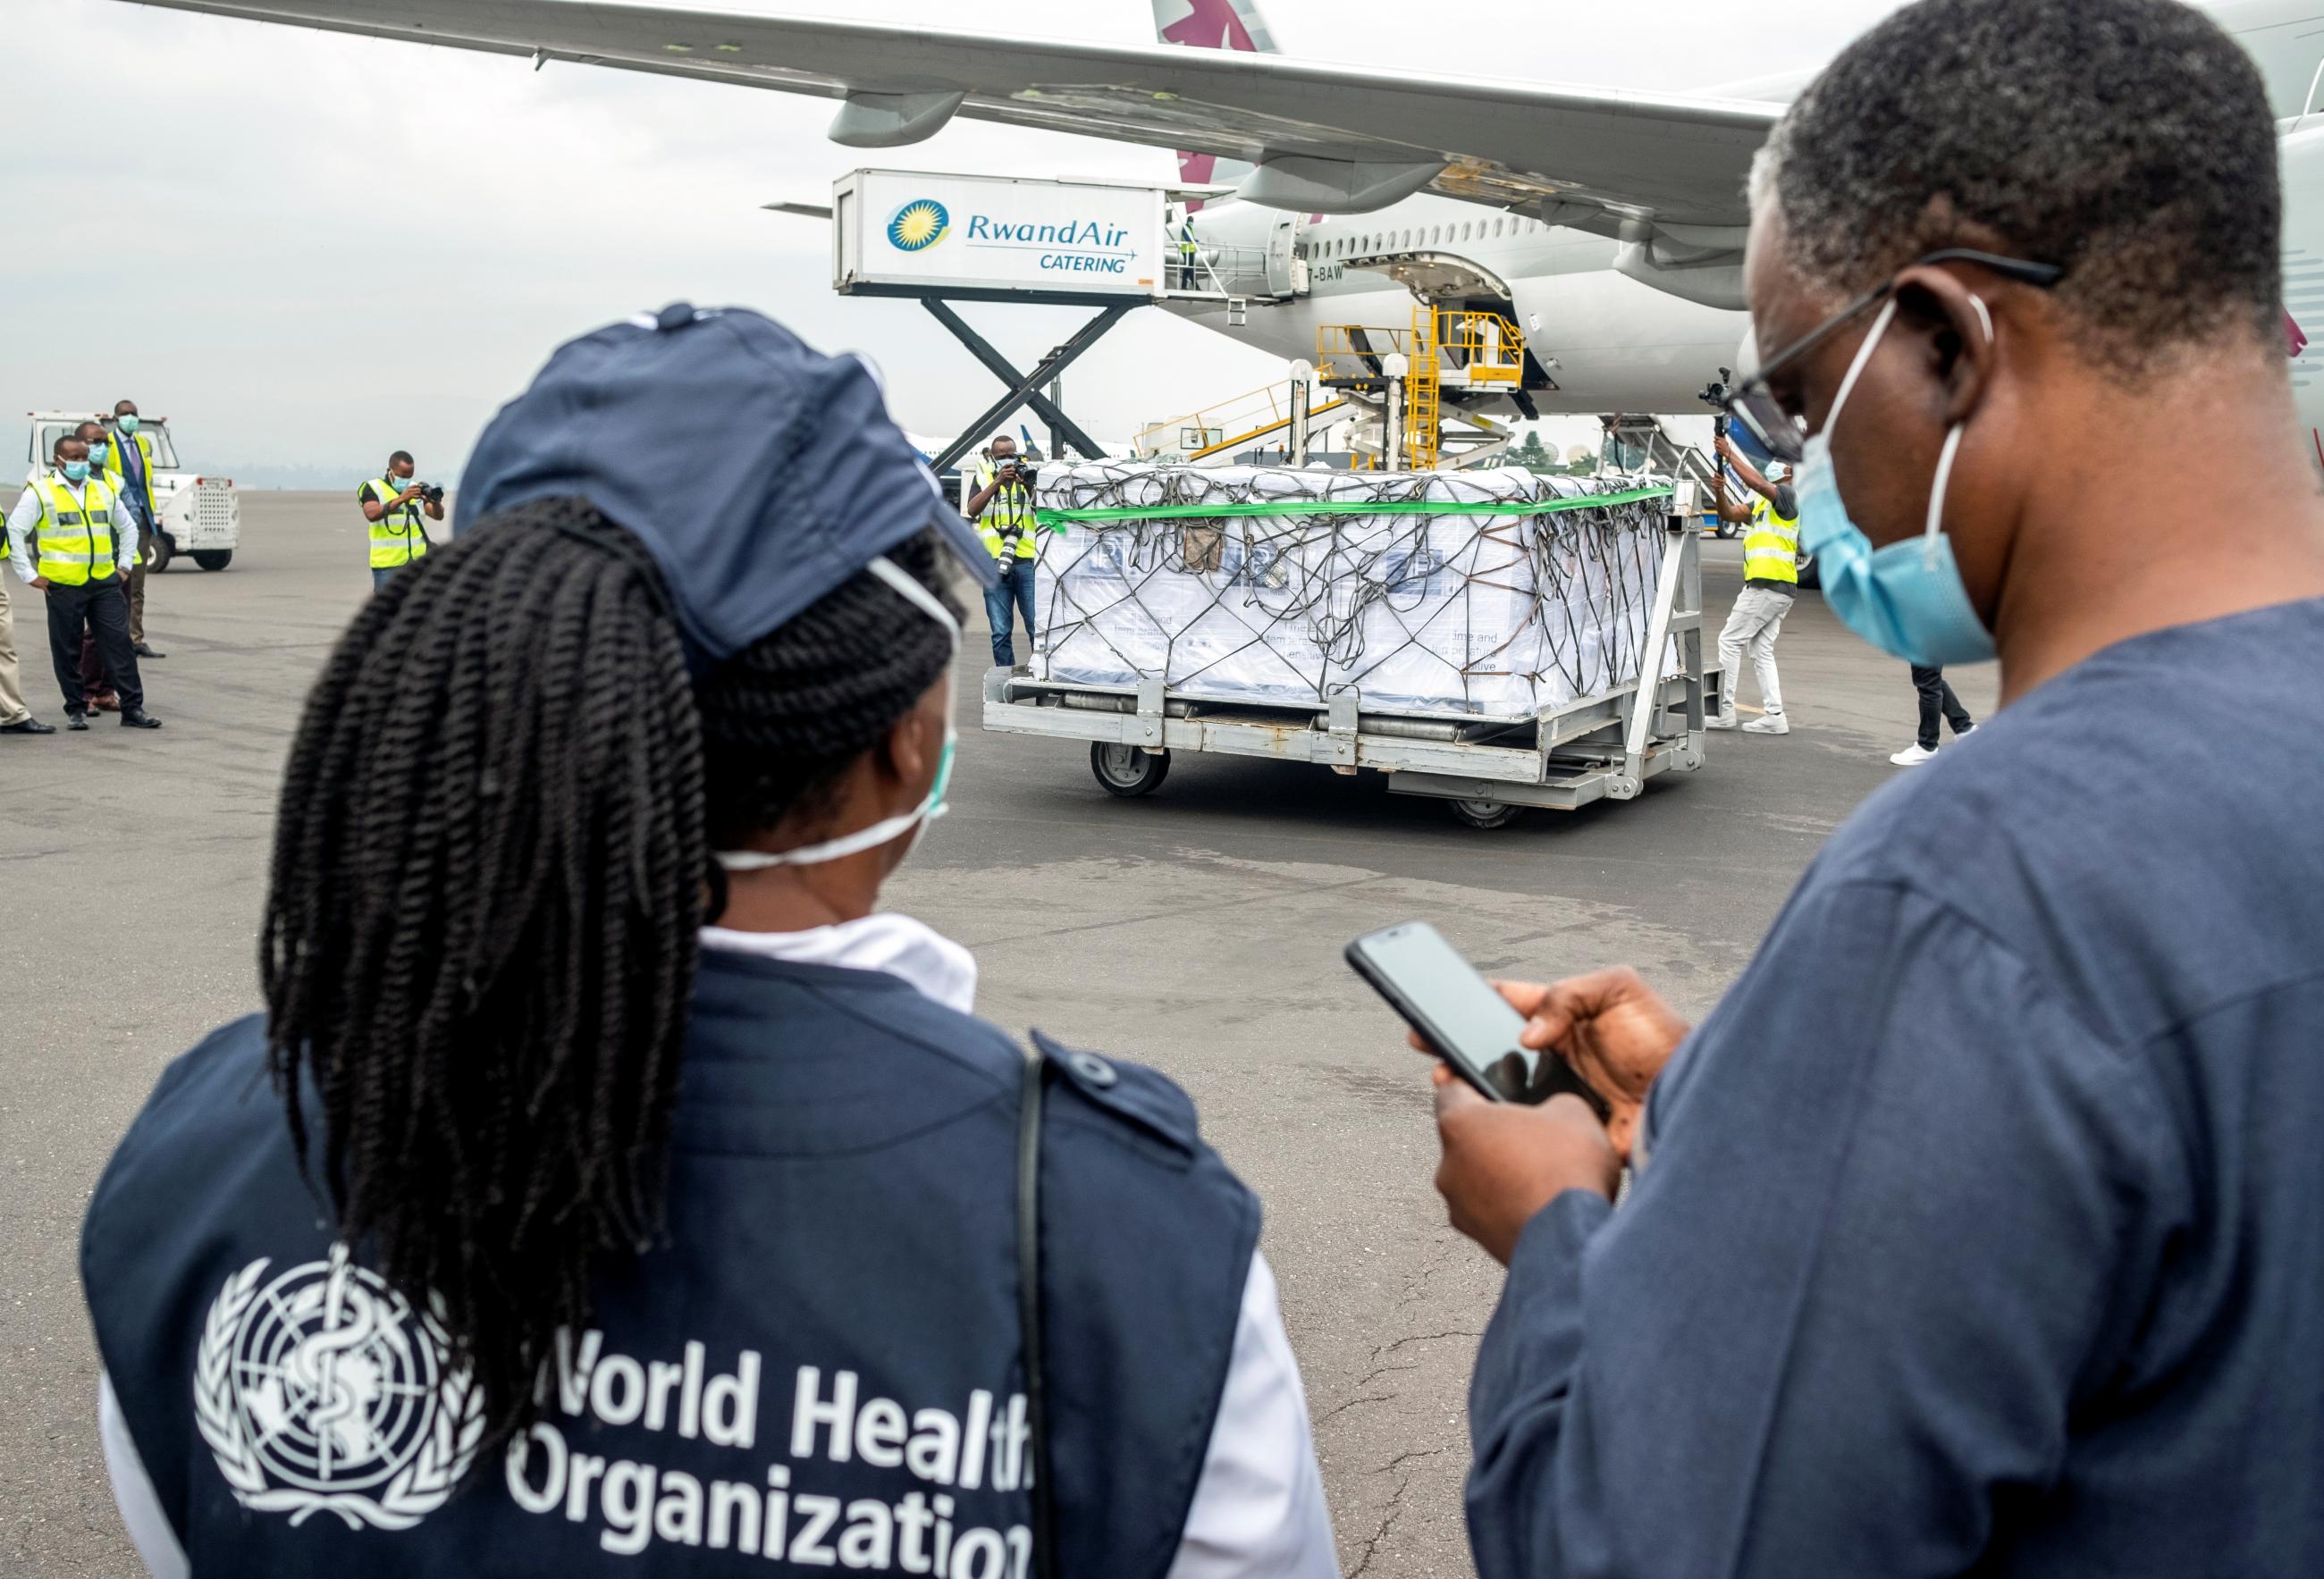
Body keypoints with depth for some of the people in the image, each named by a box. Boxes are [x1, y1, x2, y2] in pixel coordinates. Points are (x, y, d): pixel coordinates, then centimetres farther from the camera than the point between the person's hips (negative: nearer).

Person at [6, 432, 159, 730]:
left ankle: (133, 708, 2)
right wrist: (28, 574, -6)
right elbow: (14, 531, -2)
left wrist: (124, 565, 16)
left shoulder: (103, 490, 13)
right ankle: (76, 709, 14)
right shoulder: (40, 492, 0)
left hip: (105, 582, 3)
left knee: (119, 643, -1)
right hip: (63, 583, -3)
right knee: (67, 650, 4)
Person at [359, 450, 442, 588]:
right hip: (388, 564, -5)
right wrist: (401, 499, -32)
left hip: (417, 562, 5)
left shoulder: (416, 489, 13)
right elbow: (371, 514, -21)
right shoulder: (373, 488, -2)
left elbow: (438, 515, 4)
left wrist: (436, 501, -20)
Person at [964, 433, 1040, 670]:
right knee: (1000, 631, 2)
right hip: (994, 562, 0)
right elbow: (973, 510, -6)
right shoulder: (984, 478, 11)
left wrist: (1030, 486, -17)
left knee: (1037, 625, -2)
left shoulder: (1026, 475, 12)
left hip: (1027, 561, 0)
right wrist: (997, 482, -15)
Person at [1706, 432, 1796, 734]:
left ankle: (1724, 711, -5)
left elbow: (1758, 483, -24)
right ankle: (1774, 716, 7)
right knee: (1761, 650, 9)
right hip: (1778, 588, 10)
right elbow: (1729, 514, 16)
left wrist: (1730, 454, -19)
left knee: (1730, 641, -6)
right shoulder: (1762, 503, 22)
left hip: (1767, 586, -10)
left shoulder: (1786, 495, -6)